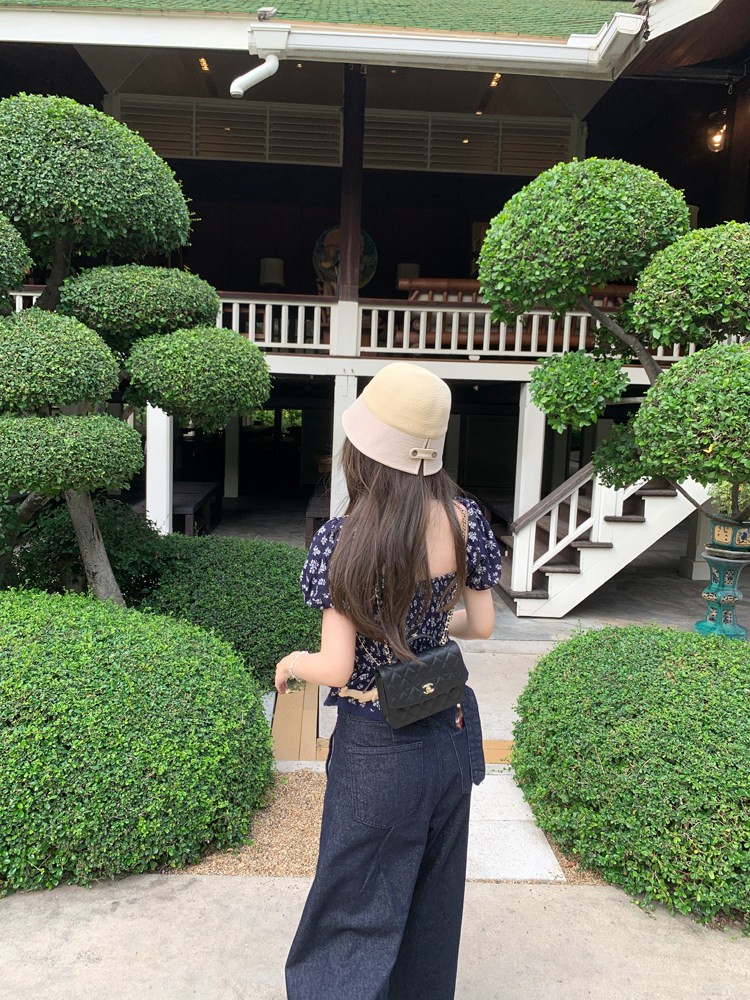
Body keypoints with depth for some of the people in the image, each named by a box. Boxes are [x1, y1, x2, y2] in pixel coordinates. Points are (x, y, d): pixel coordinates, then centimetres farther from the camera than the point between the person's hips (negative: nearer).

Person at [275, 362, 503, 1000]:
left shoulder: (346, 539, -23)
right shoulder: (463, 519, -10)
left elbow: (336, 668, -20)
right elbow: (482, 624, 1)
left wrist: (290, 664, 1)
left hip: (379, 749, -4)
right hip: (451, 730, 5)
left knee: (358, 911, 18)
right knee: (432, 899, 26)